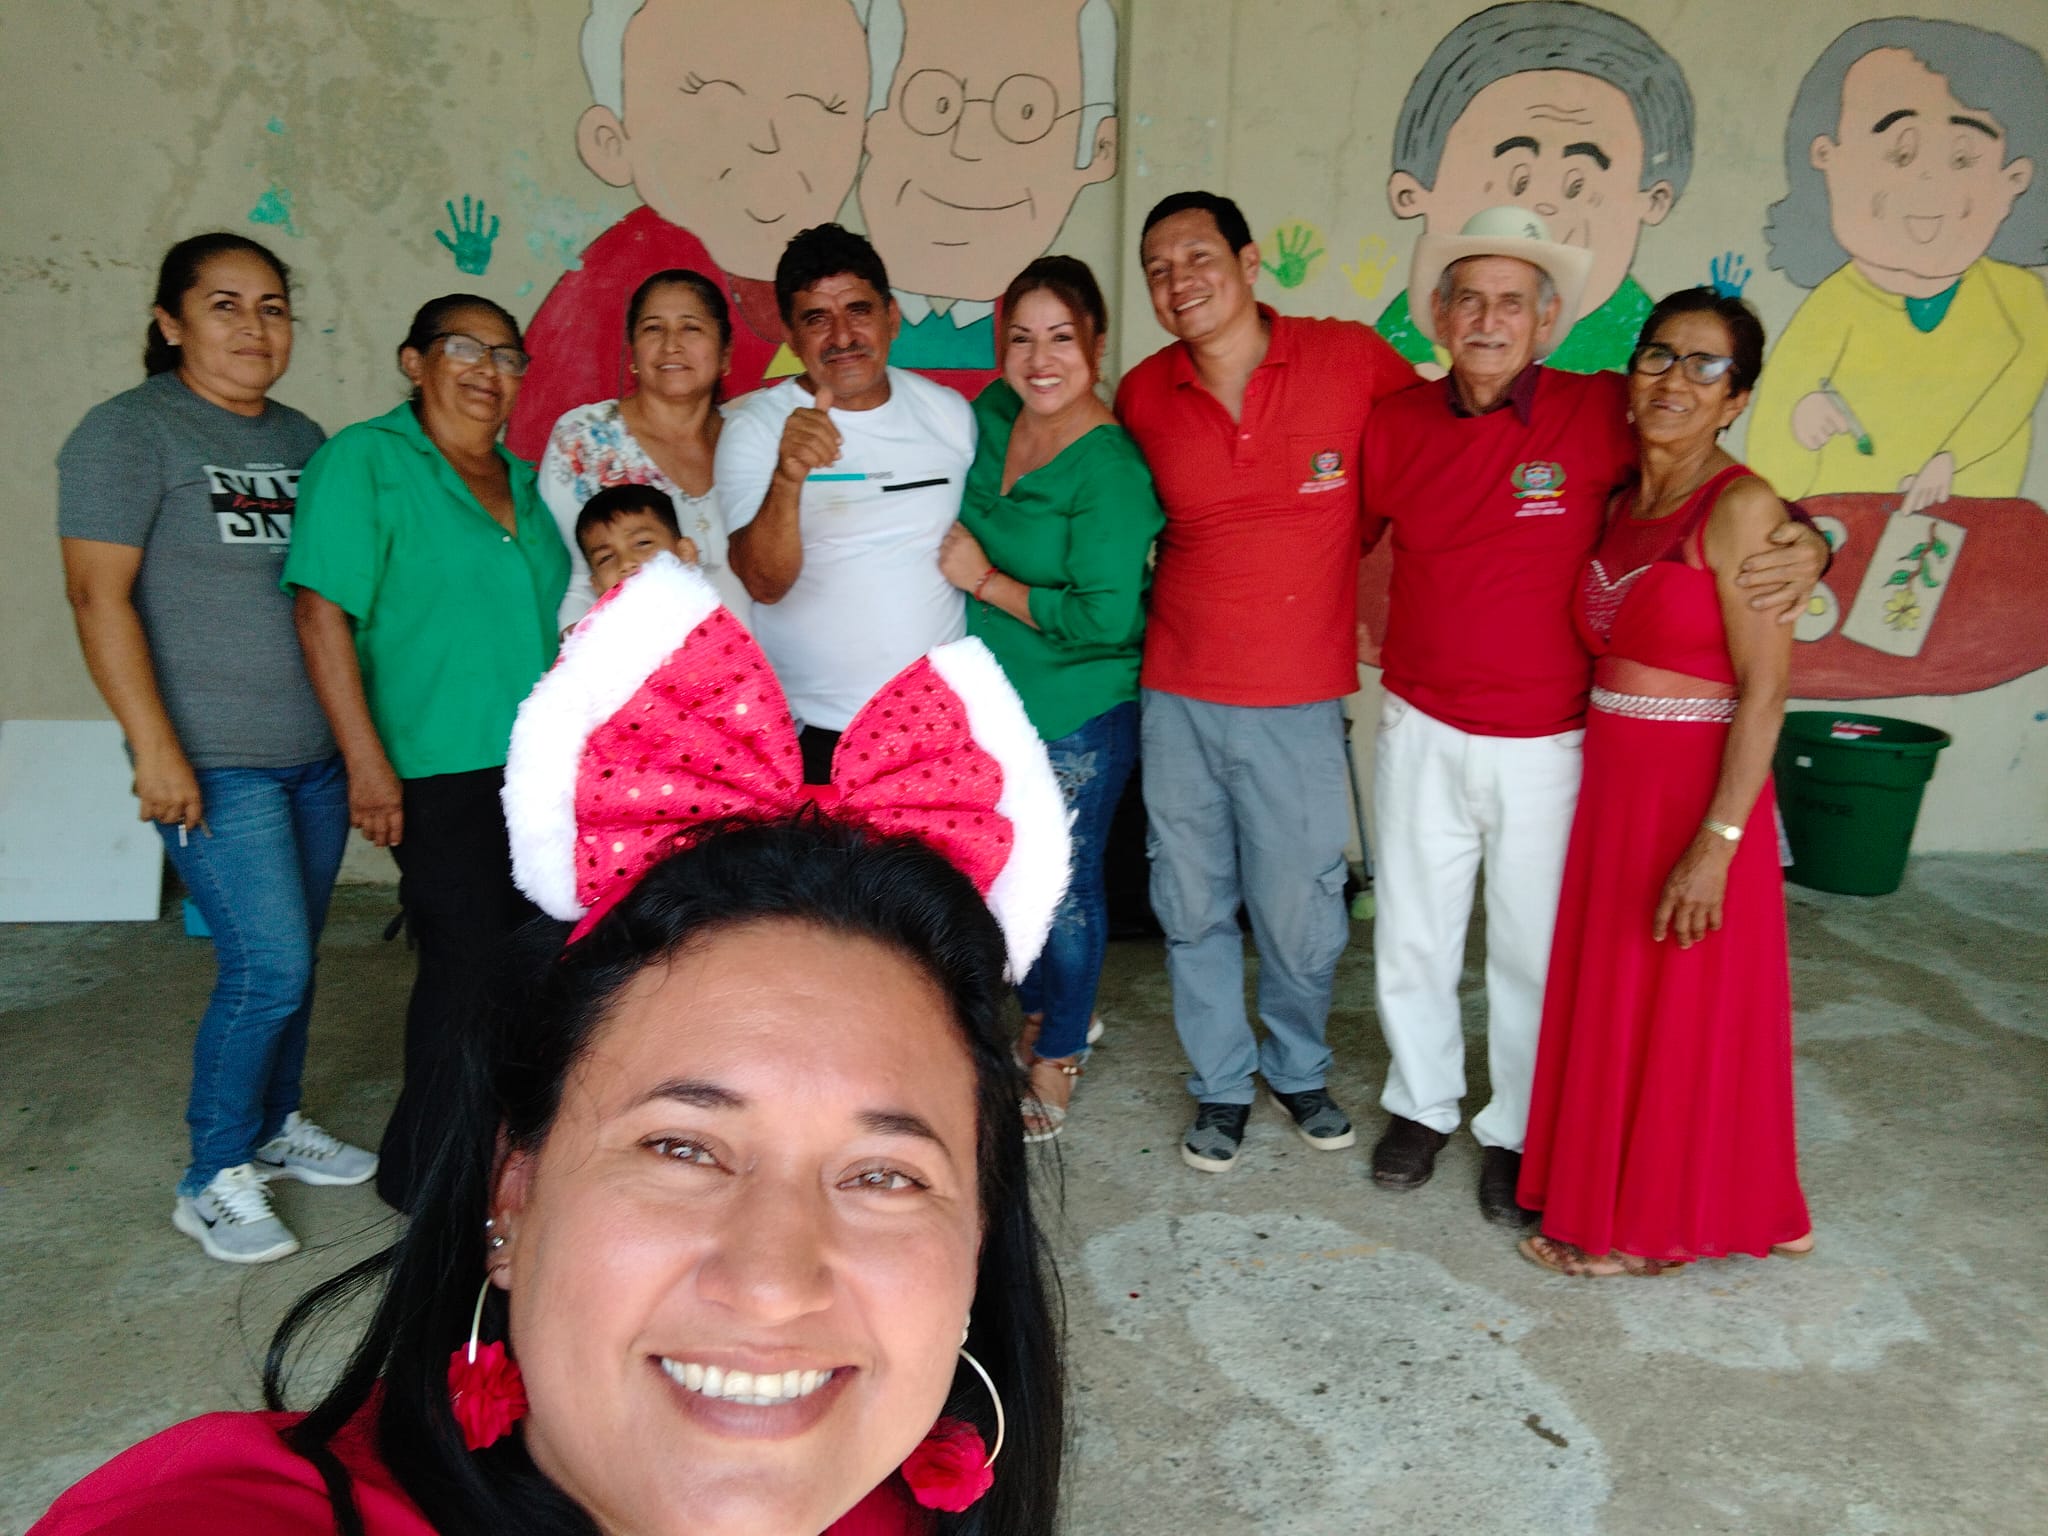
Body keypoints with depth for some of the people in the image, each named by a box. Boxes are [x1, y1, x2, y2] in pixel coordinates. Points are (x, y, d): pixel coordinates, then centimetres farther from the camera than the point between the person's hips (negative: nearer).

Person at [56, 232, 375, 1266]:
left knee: (291, 957, 14)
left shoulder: (302, 437, 13)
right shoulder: (129, 431, -6)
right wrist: (155, 748, -18)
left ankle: (275, 1126, 32)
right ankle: (213, 1181, 9)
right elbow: (98, 594, -12)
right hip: (215, 761, -6)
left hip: (317, 753, 6)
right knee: (268, 967, -9)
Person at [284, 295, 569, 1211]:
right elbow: (322, 613, -13)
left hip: (534, 766, 7)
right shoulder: (365, 460, -5)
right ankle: (426, 1171, 17)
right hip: (439, 771, -7)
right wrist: (368, 763, -19)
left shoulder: (519, 479, 16)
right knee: (467, 965, -4)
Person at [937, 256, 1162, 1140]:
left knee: (1065, 883, 8)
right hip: (994, 699, 7)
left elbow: (1105, 616, -27)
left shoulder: (1110, 470, -22)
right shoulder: (993, 414, 0)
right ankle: (1039, 1013, 45)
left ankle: (1058, 1057, 30)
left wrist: (985, 580, -20)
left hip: (1079, 715, -7)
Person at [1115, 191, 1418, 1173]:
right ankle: (1220, 1085, 33)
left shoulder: (1351, 359, -8)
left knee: (1300, 915, 8)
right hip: (1176, 697, 2)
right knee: (1193, 908, 12)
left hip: (1298, 703, -2)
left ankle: (1299, 1071, 36)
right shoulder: (1142, 395, 0)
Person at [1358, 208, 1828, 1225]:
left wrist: (1806, 545, -17)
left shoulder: (1602, 412, -9)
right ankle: (1421, 1104, 38)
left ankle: (1516, 1134, 32)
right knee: (1411, 939, 14)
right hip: (1421, 730, 2)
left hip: (1549, 747, -2)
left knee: (1532, 951, 10)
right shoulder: (1397, 424, -1)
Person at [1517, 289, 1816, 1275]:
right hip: (1611, 787, 7)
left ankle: (1655, 1227, 26)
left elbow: (1764, 693, -17)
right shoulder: (1621, 504, 9)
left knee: (1678, 1022, 7)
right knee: (1610, 1004, 17)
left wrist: (1716, 841, -22)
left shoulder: (1740, 509, -13)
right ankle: (1612, 1196, 36)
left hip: (1696, 797, -7)